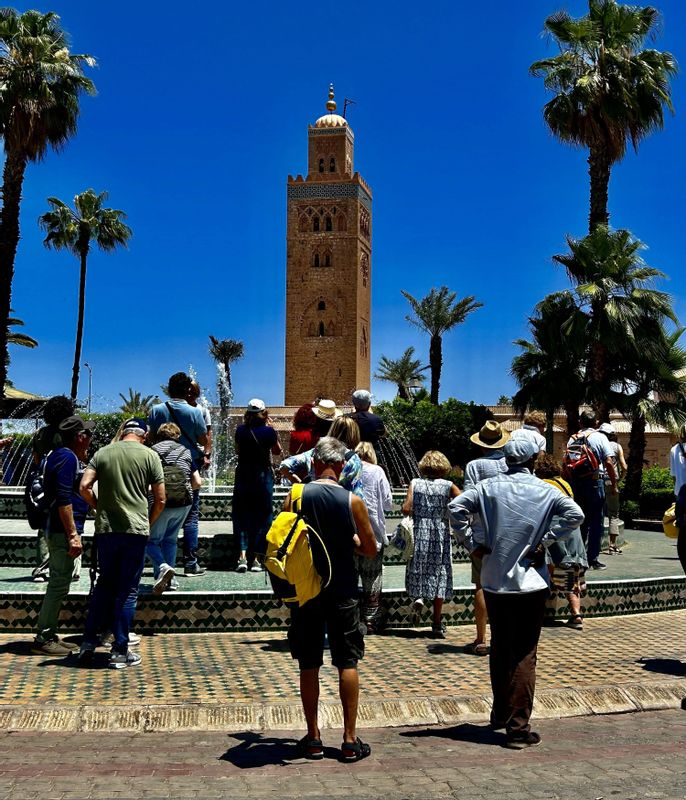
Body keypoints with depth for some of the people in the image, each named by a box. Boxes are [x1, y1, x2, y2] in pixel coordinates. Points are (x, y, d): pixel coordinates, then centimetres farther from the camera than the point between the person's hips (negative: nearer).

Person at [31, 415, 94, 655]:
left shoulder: (60, 455, 16)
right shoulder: (68, 457, -15)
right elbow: (64, 499, -22)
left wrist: (81, 460, 21)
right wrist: (73, 534, -23)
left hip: (58, 530, 11)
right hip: (64, 530, -11)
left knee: (59, 583, 15)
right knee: (59, 584, -6)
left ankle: (49, 635, 21)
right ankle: (43, 638, -2)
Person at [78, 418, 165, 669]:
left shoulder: (103, 453, 7)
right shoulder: (149, 455, 0)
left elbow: (84, 487, -3)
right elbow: (160, 499, -2)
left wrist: (99, 507, 12)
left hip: (105, 528, 3)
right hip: (135, 530, -3)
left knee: (104, 584, 18)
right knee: (127, 590, 4)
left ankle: (89, 642, 16)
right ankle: (120, 651, 6)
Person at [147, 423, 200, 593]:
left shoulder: (154, 450, 0)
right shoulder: (186, 452, 11)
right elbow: (197, 483, 9)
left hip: (162, 502, -4)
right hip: (184, 502, 4)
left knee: (151, 541, 8)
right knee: (170, 539, 20)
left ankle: (162, 567, -18)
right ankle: (170, 580, 16)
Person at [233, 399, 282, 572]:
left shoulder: (241, 430, -3)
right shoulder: (268, 431, -8)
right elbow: (277, 451, 8)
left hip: (243, 476, 1)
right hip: (263, 476, -1)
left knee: (241, 515, 7)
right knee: (261, 517, 7)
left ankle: (242, 555, -8)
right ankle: (256, 558, 6)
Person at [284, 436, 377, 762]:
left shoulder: (295, 497, -6)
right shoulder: (352, 501, -8)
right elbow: (370, 550, -1)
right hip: (342, 591, -1)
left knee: (308, 665, 10)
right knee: (347, 663, 8)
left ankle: (313, 738, 17)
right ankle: (350, 740, 11)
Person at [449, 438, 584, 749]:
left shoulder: (489, 486, -1)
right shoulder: (544, 490, -4)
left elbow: (456, 508, -12)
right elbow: (575, 515, -16)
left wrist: (474, 543, -4)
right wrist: (544, 543, -10)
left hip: (494, 581, 3)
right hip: (530, 583, -2)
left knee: (500, 649, 19)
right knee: (525, 654, 2)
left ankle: (500, 713, 32)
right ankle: (518, 727, 0)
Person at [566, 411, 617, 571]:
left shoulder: (572, 439, 8)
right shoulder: (599, 438, -3)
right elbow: (609, 463, -8)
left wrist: (570, 482, 15)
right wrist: (613, 484, -2)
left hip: (575, 482, 4)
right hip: (595, 481, -4)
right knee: (596, 521, 2)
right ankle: (593, 559, 1)